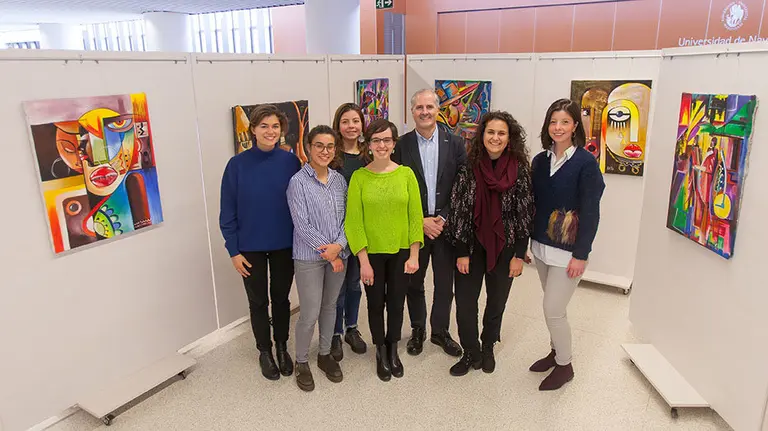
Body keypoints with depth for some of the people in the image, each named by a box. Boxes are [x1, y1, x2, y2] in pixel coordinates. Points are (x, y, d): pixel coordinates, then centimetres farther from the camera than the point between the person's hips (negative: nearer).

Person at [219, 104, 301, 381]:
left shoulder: (291, 162, -7)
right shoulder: (238, 165, -11)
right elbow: (228, 212, -6)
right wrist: (233, 250, -8)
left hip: (285, 245, 1)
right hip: (250, 248, -1)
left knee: (281, 298, 16)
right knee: (258, 301, 14)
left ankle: (282, 347, 37)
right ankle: (264, 351, 34)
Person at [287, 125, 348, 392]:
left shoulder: (339, 180, 5)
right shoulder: (298, 182, -10)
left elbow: (347, 217, 4)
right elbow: (301, 224, -13)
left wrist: (338, 246, -12)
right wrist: (327, 252, -13)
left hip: (338, 254, 5)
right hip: (309, 257, -5)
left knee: (330, 306, 16)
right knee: (310, 313, -1)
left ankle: (325, 354, 35)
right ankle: (301, 362, 21)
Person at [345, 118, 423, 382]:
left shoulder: (406, 174, -4)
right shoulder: (359, 177, -7)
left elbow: (415, 216, -2)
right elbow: (353, 221, -7)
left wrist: (414, 255, -6)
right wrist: (363, 260, -11)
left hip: (401, 251, 1)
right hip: (372, 253, -1)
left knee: (396, 303, 13)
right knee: (376, 303, 13)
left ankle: (393, 350, 37)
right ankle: (381, 352, 34)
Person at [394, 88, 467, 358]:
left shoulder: (454, 143, 0)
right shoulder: (401, 145, -3)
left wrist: (444, 219, -10)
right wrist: (420, 221, -10)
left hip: (446, 224, 1)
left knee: (445, 283, 10)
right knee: (414, 282, 12)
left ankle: (440, 331, 30)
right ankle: (417, 329, 32)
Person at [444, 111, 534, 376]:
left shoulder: (520, 170, -6)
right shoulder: (469, 168, -5)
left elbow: (525, 215, -4)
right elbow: (458, 211, -4)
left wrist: (519, 255, -6)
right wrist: (461, 252, -6)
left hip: (504, 248, 0)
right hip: (472, 246, 0)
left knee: (497, 302, 15)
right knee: (465, 303, 2)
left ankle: (488, 348, 38)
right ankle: (471, 354, 24)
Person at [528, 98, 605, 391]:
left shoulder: (586, 163, -11)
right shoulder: (540, 160, 5)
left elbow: (590, 212, -12)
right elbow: (533, 203, 8)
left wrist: (581, 255, -14)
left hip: (568, 250, -5)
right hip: (541, 246, 5)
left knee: (553, 309, -2)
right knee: (553, 306, 16)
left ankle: (564, 366, 19)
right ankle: (556, 352, 36)